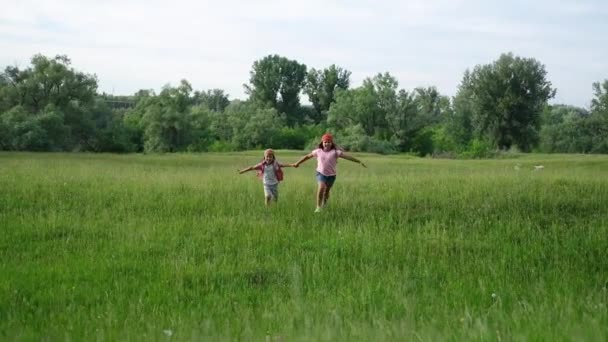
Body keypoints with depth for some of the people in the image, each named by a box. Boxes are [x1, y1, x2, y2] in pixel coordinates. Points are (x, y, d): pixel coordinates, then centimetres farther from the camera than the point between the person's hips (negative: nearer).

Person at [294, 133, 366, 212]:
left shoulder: (335, 152, -7)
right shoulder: (318, 151, 0)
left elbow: (347, 156, -12)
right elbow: (307, 156, 13)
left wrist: (359, 161, -15)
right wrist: (298, 163, 20)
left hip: (331, 175, 0)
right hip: (321, 173, 0)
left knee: (326, 191, 10)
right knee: (321, 187, -23)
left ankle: (324, 205, 38)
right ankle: (318, 207, -14)